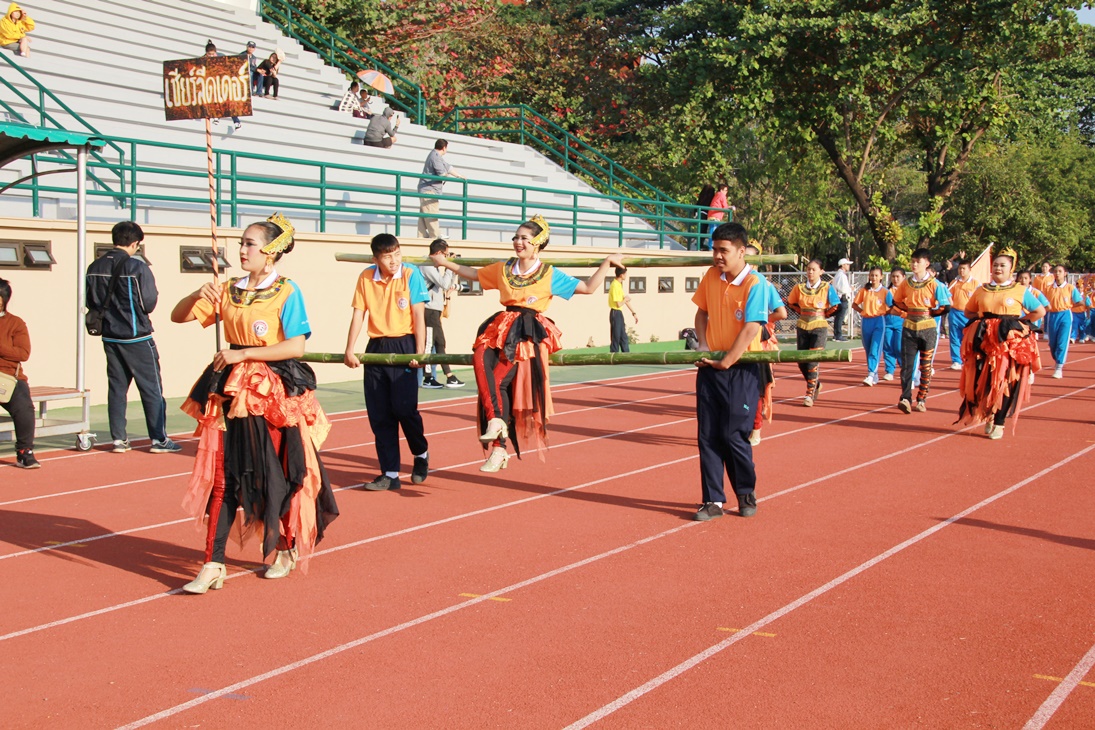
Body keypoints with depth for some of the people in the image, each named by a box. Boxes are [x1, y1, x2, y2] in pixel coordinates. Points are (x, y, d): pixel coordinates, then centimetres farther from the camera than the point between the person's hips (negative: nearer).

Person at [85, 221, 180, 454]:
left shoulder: (95, 268, 1)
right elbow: (149, 304, -15)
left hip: (110, 337, 5)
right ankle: (159, 439, 6)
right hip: (136, 338, -5)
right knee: (151, 388, 3)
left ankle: (119, 438, 13)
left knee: (116, 387, 12)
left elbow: (90, 302, 7)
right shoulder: (137, 267, -16)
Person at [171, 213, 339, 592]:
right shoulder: (228, 291, 8)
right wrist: (199, 294, -9)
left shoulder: (286, 292, -7)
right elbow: (178, 316, 11)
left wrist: (241, 354, -16)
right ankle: (213, 564, 1)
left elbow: (296, 346, -16)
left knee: (277, 474, 7)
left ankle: (286, 549, 29)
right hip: (232, 391, 4)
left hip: (274, 393, -4)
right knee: (223, 476, 0)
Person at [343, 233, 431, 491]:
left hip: (403, 346, -4)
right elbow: (358, 315, 4)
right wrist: (350, 351, -1)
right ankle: (390, 474, 11)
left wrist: (420, 351, -13)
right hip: (376, 348, 4)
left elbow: (418, 315, -8)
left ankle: (421, 454, 19)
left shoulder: (411, 274, -6)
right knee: (379, 414, 3)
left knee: (404, 408, -10)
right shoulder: (366, 278, 3)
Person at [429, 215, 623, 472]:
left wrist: (607, 262, 3)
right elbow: (474, 274, 31)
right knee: (481, 357, -27)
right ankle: (495, 420, -27)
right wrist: (446, 263, 32)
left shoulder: (550, 275, 5)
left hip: (529, 333, -4)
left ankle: (499, 447, -10)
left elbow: (588, 287, 7)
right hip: (501, 327, 4)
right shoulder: (503, 270, 16)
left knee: (499, 381, -18)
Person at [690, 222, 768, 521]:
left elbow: (751, 328, -19)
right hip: (710, 366, 6)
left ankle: (747, 494, 19)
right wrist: (703, 344, 3)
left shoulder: (754, 283, -14)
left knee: (734, 435, -4)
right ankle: (713, 500, 11)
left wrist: (726, 362, -18)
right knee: (708, 435, 4)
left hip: (741, 369, -6)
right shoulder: (711, 276, 5)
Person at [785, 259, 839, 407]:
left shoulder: (827, 288, -6)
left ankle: (810, 394, -2)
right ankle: (816, 383, 32)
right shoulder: (799, 287, 2)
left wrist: (823, 315, 1)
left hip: (819, 327, -4)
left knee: (813, 360, -10)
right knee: (801, 361, 6)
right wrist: (802, 313, 8)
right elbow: (791, 303, 16)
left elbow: (836, 306, -1)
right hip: (802, 327, 4)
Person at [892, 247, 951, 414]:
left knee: (926, 366, 4)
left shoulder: (934, 284, -6)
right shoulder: (906, 283, 5)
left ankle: (922, 400, 11)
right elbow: (897, 300, 19)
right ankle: (905, 399, -8)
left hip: (927, 328, -3)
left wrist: (929, 313, -6)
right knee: (906, 364, -5)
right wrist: (909, 310, 7)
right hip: (909, 327, 3)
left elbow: (946, 306, -7)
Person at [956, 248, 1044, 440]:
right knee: (983, 381, 0)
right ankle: (988, 416, 20)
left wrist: (1019, 322, -2)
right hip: (984, 341, 3)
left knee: (1005, 382, -3)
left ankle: (999, 423, 5)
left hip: (1010, 342, -3)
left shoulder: (1020, 291, 2)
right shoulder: (982, 290, 11)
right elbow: (968, 311, 20)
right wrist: (981, 319, 2)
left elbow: (1040, 311, 4)